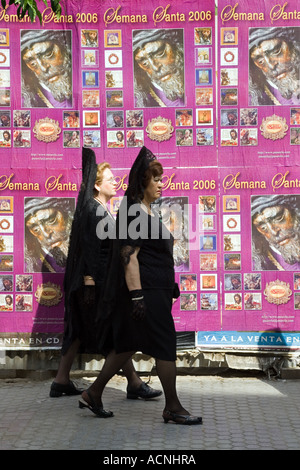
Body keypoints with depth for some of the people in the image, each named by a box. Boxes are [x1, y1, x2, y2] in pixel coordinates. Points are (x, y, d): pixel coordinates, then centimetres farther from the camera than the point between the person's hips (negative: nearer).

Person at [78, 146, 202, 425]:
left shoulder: (147, 211, 16)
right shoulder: (133, 213, -15)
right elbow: (129, 257, -21)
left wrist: (170, 285, 24)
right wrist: (137, 295, -24)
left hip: (156, 291, 10)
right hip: (146, 291, -10)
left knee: (129, 345, 14)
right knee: (165, 345, -2)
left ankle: (93, 394, 22)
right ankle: (172, 408, 9)